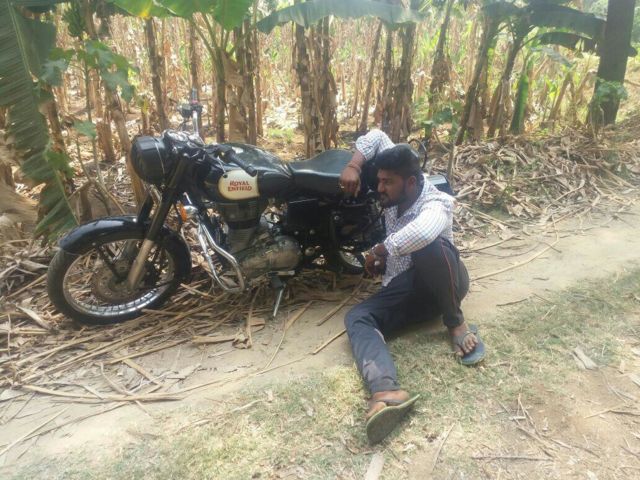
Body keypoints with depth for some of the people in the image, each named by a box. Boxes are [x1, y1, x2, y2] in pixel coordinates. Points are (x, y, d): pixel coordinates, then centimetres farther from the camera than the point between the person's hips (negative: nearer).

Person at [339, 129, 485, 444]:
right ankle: (387, 392, -52)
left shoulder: (436, 204, -20)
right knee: (356, 318, -24)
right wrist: (353, 166, -6)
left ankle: (456, 323, -17)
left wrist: (377, 252, -31)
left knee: (426, 246, -40)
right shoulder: (398, 188, 2)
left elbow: (421, 232, -46)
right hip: (402, 288, 6)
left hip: (440, 283, -6)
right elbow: (377, 136, 11)